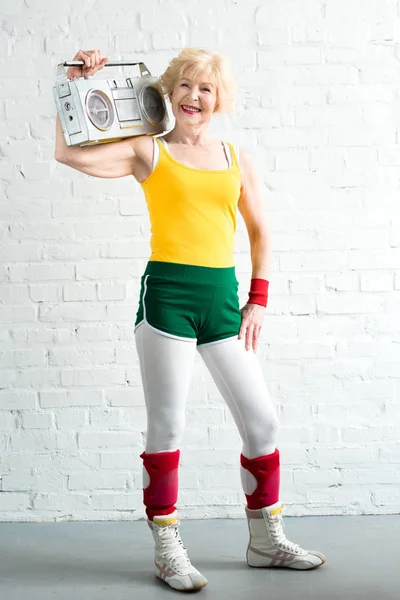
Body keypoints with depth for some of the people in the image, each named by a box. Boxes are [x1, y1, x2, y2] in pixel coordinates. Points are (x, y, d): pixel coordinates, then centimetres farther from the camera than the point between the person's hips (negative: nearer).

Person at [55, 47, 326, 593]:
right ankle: (168, 551, 15)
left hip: (223, 299, 4)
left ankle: (267, 539, 25)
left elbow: (260, 233, 17)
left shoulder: (236, 158, 13)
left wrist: (258, 301, 9)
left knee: (262, 422, 7)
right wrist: (77, 87, -9)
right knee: (167, 428, 1)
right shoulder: (149, 151, 4)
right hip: (167, 294, -4)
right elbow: (69, 154, -9)